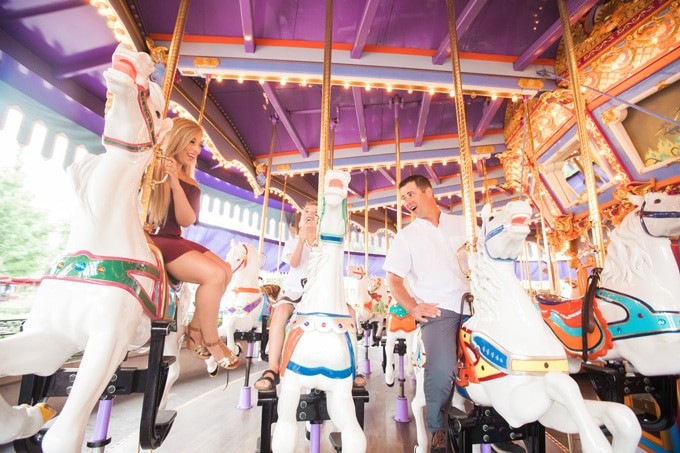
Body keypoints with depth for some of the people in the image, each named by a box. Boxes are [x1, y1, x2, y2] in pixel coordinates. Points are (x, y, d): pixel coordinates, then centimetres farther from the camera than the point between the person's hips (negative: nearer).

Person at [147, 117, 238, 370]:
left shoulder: (190, 185, 13)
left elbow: (187, 220, -6)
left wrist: (175, 183, -15)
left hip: (175, 240, 7)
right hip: (151, 241, -7)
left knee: (225, 270, -6)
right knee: (215, 274, -23)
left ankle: (196, 331, 4)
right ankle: (211, 341, -4)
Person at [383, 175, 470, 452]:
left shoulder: (463, 224, 15)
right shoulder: (405, 237, 9)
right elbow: (394, 279, 4)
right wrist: (412, 307, -11)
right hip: (437, 311, -3)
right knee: (441, 369, -24)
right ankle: (437, 429, 3)